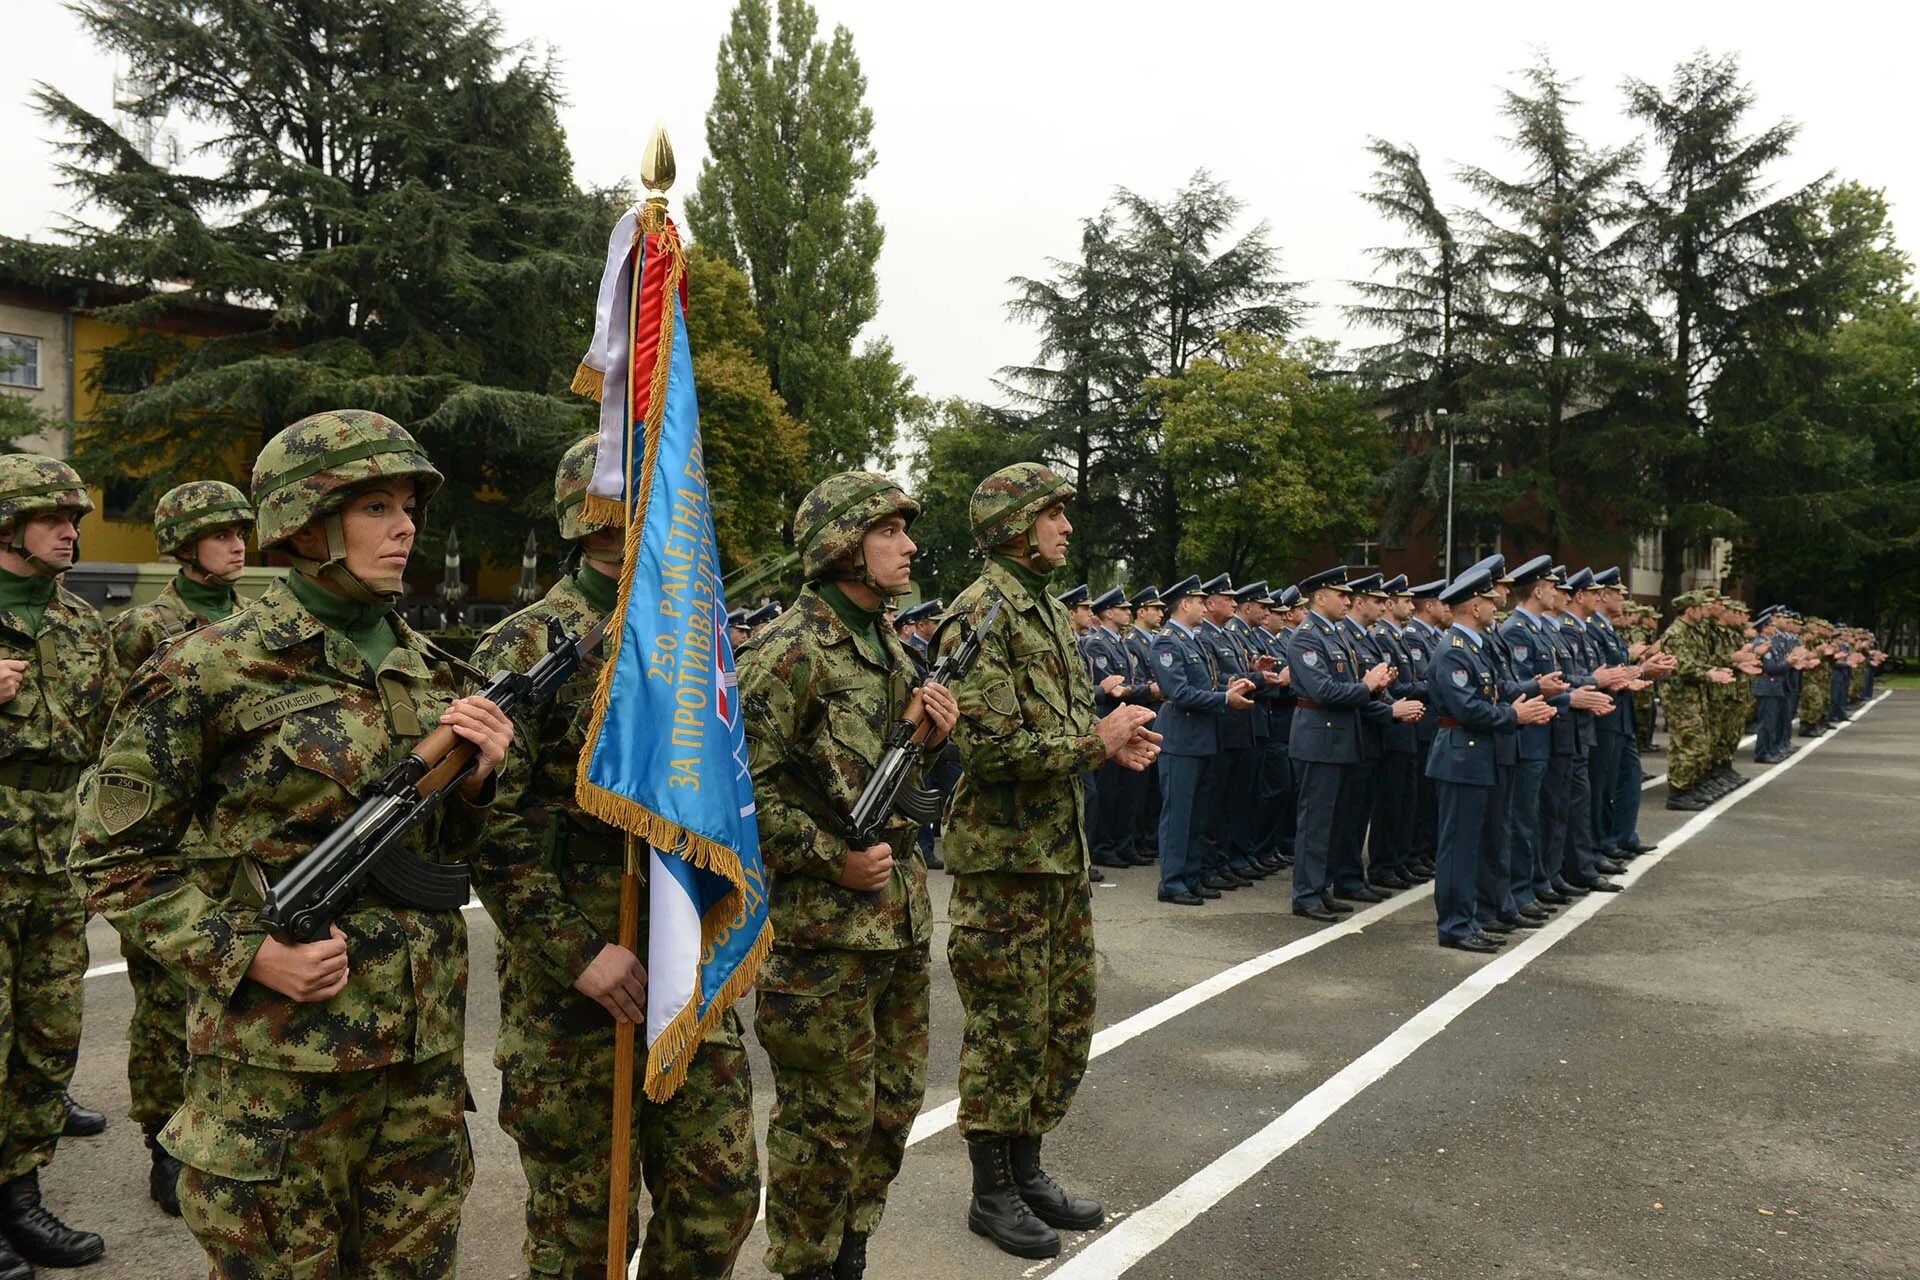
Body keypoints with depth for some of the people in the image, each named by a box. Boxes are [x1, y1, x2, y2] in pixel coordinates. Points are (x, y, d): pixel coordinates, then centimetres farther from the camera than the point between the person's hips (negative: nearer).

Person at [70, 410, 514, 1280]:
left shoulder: (427, 668, 7)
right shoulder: (215, 670, -10)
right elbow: (113, 857, -4)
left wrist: (476, 781, -5)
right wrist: (248, 955, -15)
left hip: (423, 1037, 6)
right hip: (280, 1049, -5)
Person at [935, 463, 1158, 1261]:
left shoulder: (1047, 611, 13)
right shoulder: (981, 614, -16)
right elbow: (993, 747, -24)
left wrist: (1109, 741, 2)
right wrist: (1097, 739, -17)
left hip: (1063, 851, 9)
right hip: (1004, 858, -9)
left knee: (1066, 1022, 17)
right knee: (1006, 1030, 3)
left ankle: (1027, 1169, 31)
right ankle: (992, 1193, 19)